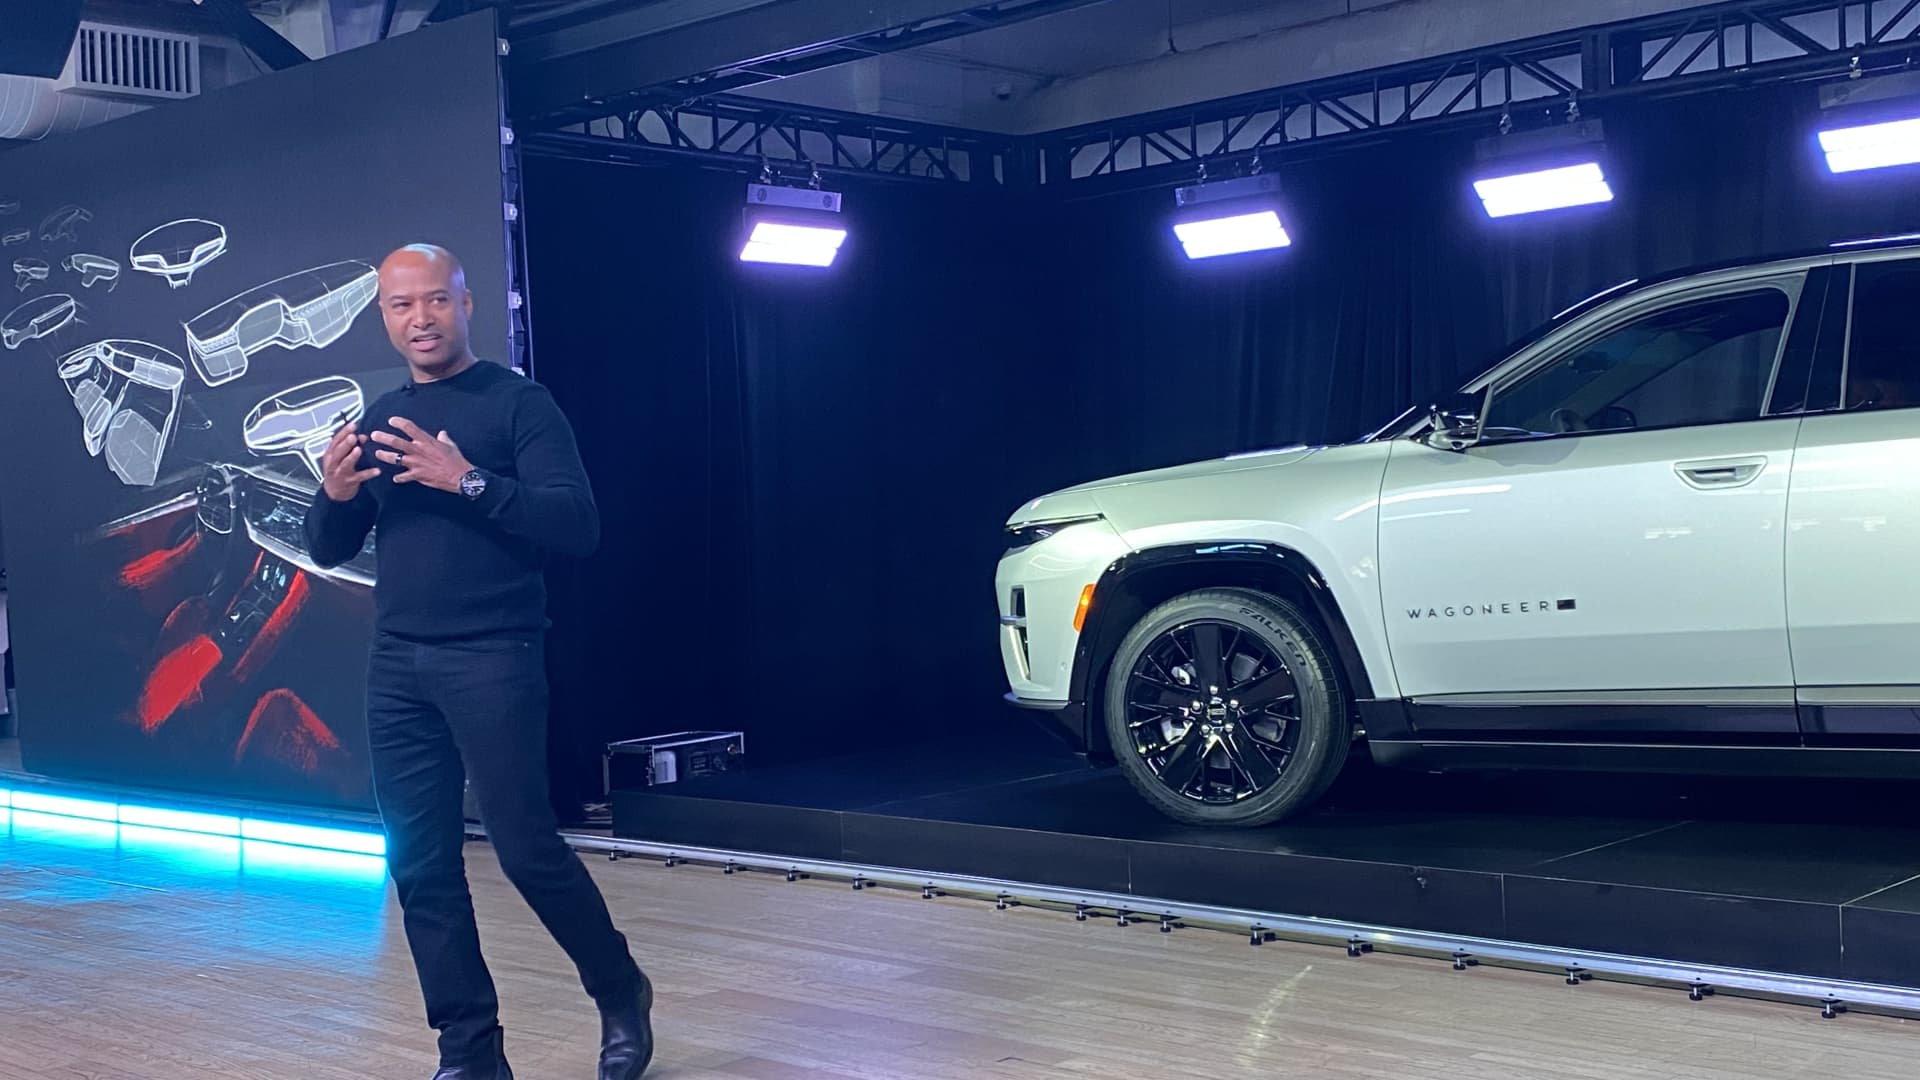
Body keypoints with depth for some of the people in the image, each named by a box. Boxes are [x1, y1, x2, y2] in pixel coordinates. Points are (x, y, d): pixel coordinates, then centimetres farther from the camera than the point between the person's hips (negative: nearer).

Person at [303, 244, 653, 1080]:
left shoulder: (517, 402, -4)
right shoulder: (381, 418, 14)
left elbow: (578, 526, -13)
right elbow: (329, 550, 16)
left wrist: (469, 481, -24)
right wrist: (334, 496, -6)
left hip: (493, 660, -6)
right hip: (398, 666, 6)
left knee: (525, 846, -7)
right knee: (420, 862, 4)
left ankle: (621, 993, 17)